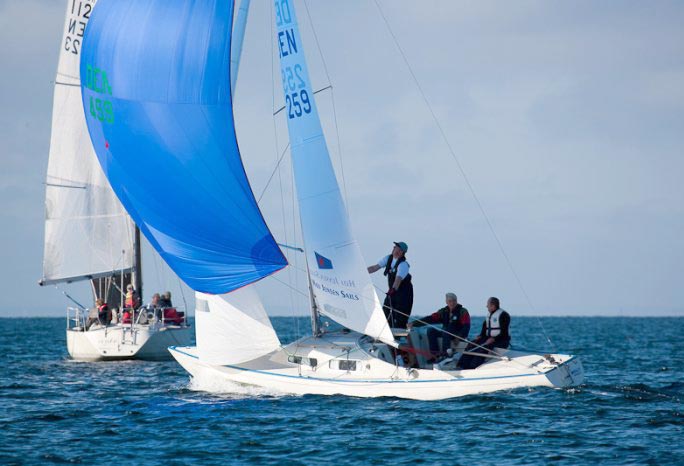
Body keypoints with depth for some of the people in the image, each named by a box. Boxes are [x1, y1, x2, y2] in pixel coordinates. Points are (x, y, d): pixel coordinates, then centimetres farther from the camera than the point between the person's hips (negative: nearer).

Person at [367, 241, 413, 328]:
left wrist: (393, 289, -55)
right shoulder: (389, 258, -2)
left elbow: (398, 279, -39)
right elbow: (375, 267, 3)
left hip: (404, 293, -7)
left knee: (400, 319, -11)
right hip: (392, 292, 7)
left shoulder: (403, 265, -24)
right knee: (385, 314, 4)